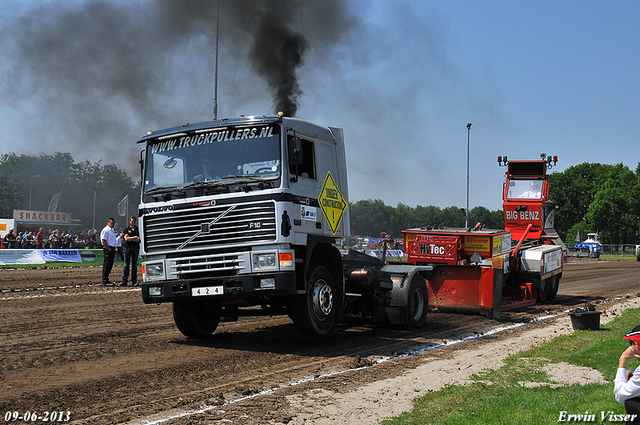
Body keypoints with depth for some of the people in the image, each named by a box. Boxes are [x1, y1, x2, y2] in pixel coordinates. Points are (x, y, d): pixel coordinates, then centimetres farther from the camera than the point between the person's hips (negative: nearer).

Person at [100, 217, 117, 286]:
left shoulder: (112, 230, 21)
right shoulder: (106, 230, -10)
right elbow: (103, 241, -17)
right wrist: (109, 249, -17)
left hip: (112, 249, 10)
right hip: (108, 249, -10)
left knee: (110, 265, 11)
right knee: (107, 265, -8)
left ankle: (106, 279, 19)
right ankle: (105, 281, -6)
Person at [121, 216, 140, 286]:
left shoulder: (138, 229, 10)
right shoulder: (126, 229, 9)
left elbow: (138, 240, -1)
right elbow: (126, 238, -5)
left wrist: (130, 238, -7)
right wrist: (134, 237, -5)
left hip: (136, 248, 1)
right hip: (128, 248, -1)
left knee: (134, 265, 2)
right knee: (126, 265, -2)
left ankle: (134, 281, 4)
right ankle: (124, 281, 0)